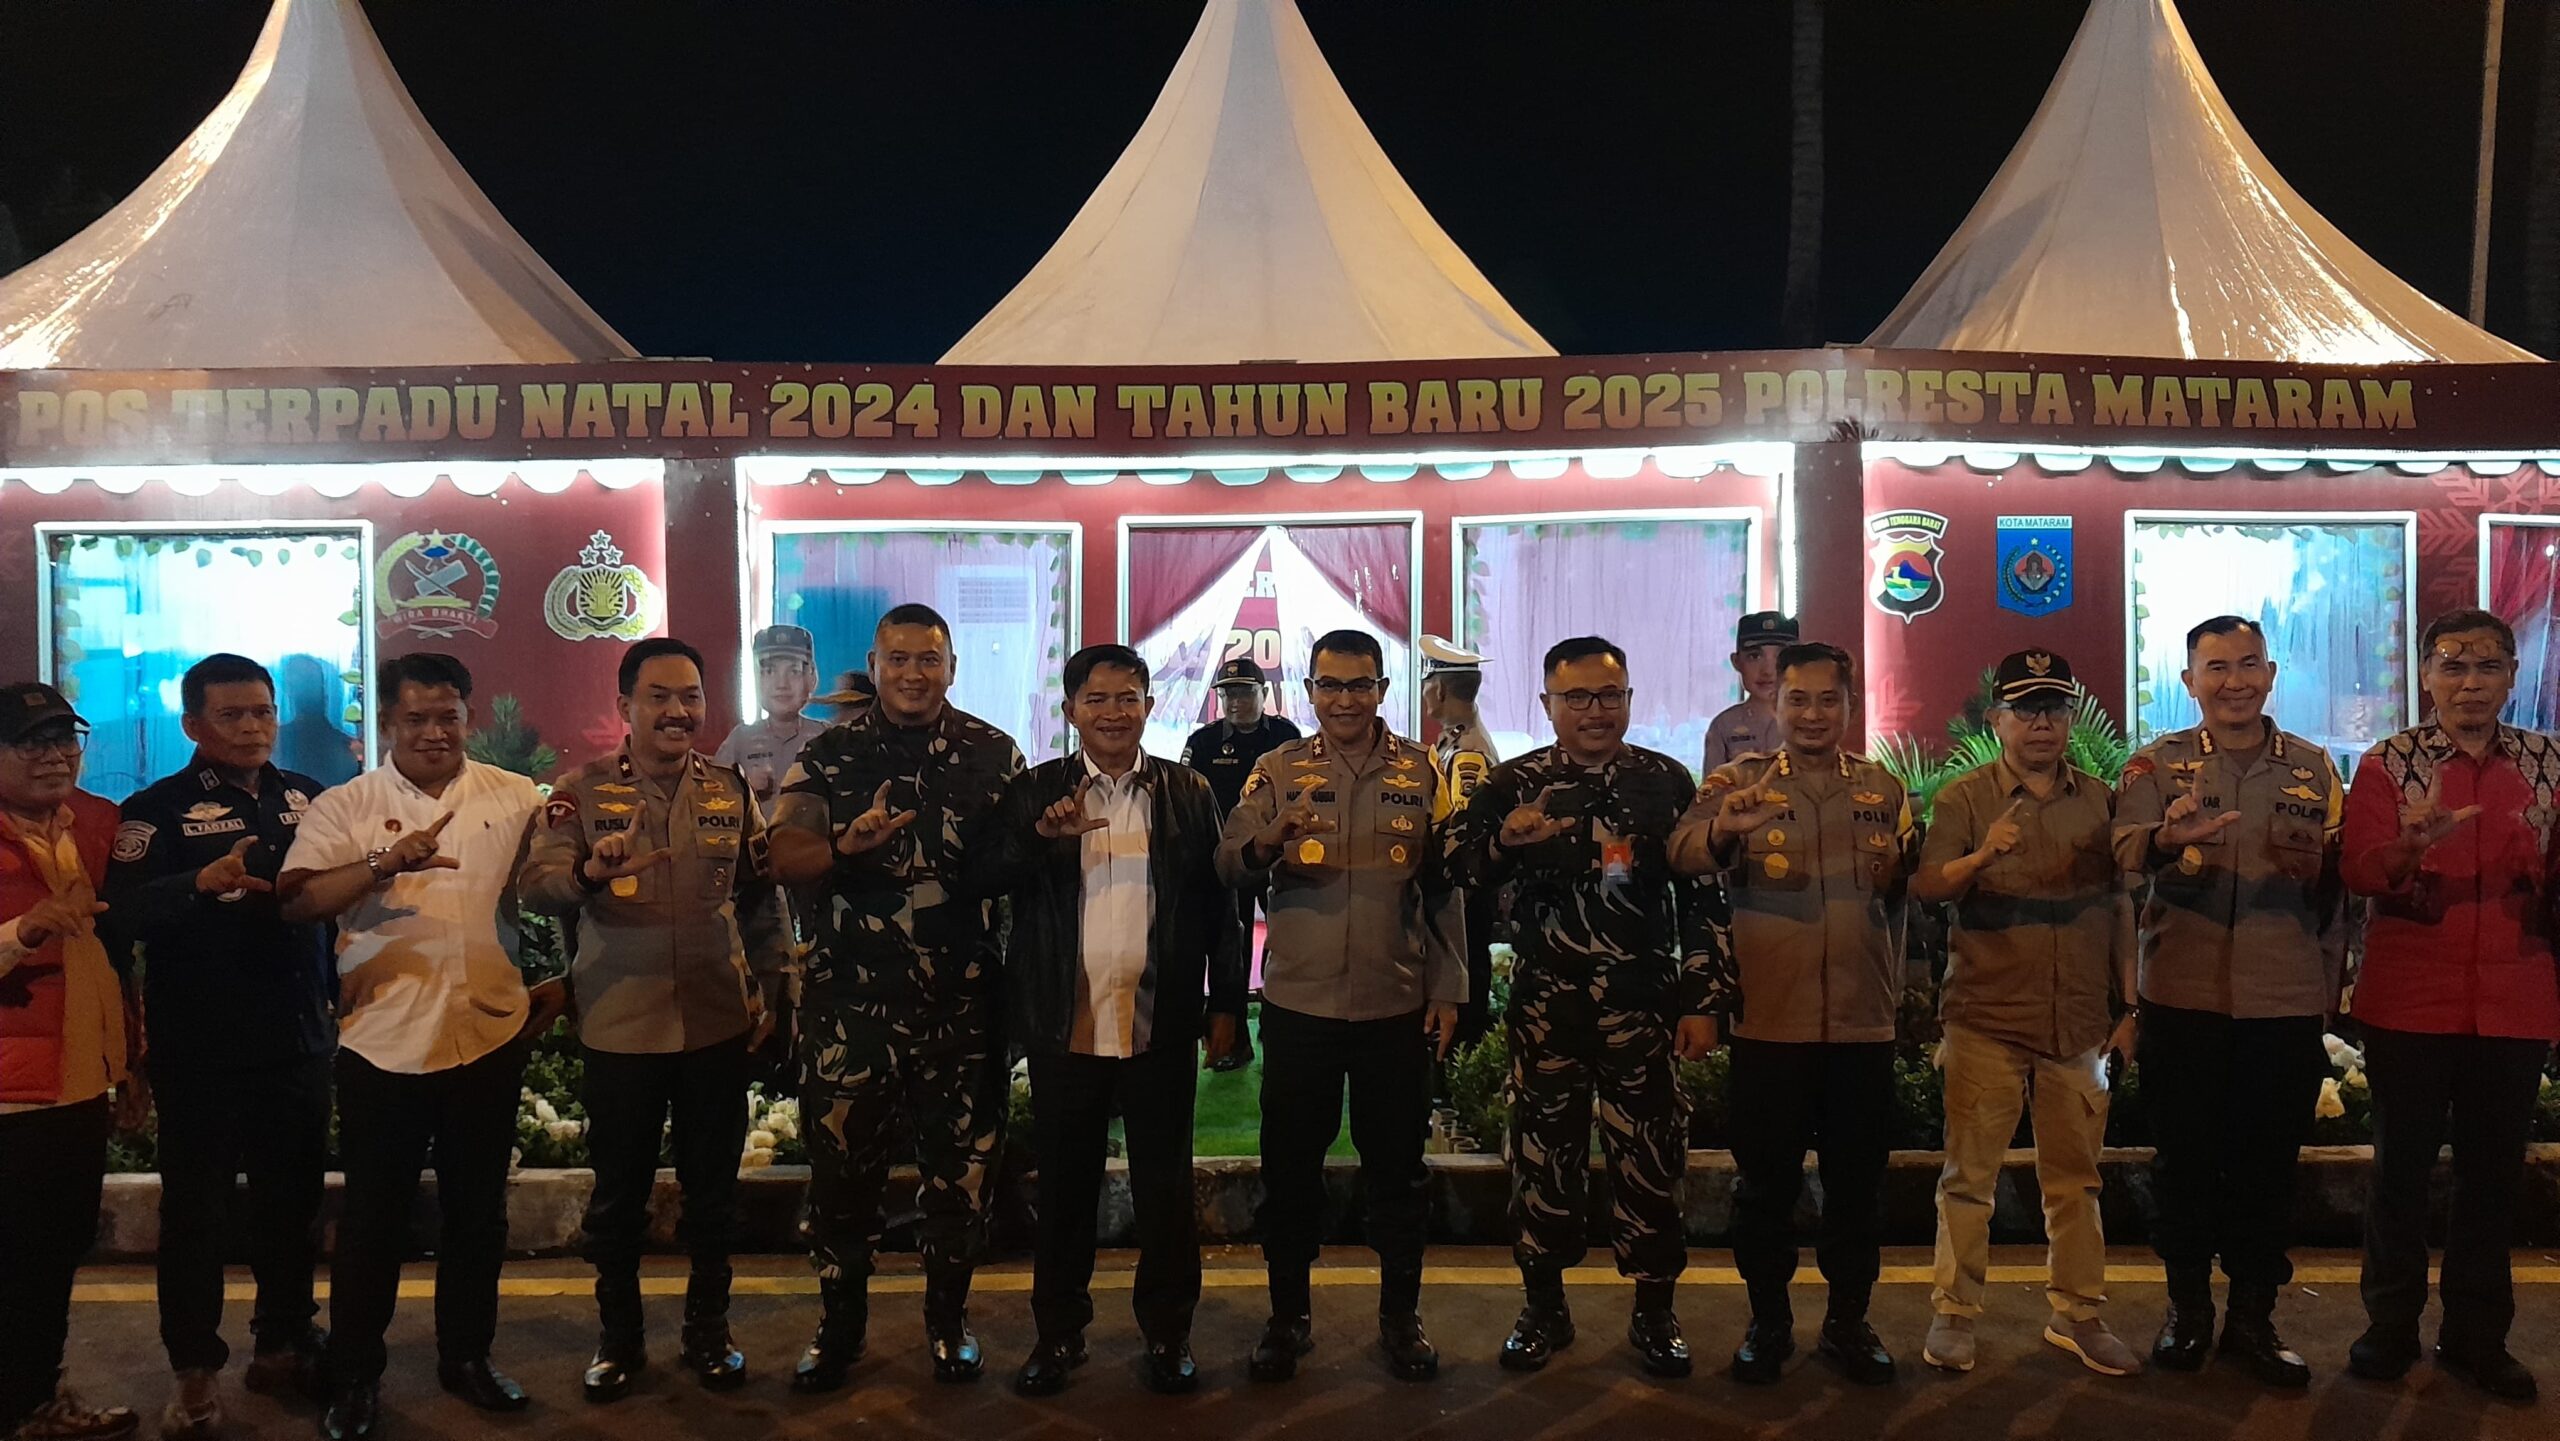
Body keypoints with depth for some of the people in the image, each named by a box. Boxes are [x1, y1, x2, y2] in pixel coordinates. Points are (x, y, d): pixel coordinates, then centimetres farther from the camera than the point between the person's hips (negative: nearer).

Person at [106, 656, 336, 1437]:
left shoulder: (307, 797, 6)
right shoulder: (159, 809, -6)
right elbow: (124, 914, -20)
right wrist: (203, 881, -34)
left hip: (299, 1039, 4)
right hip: (200, 1049, -4)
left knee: (292, 1200, 14)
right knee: (196, 1208, 5)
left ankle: (283, 1344, 29)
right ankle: (196, 1372, 17)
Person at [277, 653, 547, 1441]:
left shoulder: (516, 796, 3)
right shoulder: (343, 806, -2)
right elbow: (297, 902, -16)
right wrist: (387, 862, -29)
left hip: (490, 1036, 2)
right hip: (384, 1041, -2)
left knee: (478, 1208, 15)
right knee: (374, 1215, 9)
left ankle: (467, 1354, 31)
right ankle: (355, 1376, 24)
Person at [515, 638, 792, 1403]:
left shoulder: (732, 789, 4)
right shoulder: (583, 791, -3)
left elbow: (762, 899, 9)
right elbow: (533, 885, -14)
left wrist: (771, 989, 3)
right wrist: (589, 872, -35)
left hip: (718, 1023, 2)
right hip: (618, 1028, -2)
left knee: (713, 1186, 12)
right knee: (618, 1192, 11)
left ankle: (708, 1330, 29)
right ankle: (618, 1336, 29)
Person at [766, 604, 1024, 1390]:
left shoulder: (994, 754, 3)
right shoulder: (829, 756, 1)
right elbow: (785, 859, -9)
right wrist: (845, 844, -28)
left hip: (961, 1000, 1)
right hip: (851, 999, 0)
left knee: (959, 1167, 11)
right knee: (842, 1167, 10)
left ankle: (948, 1322, 30)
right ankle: (840, 1325, 29)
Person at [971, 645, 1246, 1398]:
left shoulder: (1190, 793, 4)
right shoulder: (1034, 790, 4)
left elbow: (1219, 903, 5)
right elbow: (988, 876, -5)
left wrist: (1226, 1004, 1)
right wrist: (1041, 835, -23)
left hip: (1162, 1024, 0)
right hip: (1065, 1025, 0)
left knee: (1165, 1185, 8)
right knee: (1064, 1185, 11)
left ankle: (1168, 1332, 23)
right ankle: (1059, 1332, 25)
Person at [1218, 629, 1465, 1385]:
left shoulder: (1420, 771, 2)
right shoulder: (1278, 770, 1)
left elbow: (1445, 885, 4)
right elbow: (1228, 867, -7)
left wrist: (1448, 988, 0)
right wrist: (1267, 842, -29)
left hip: (1397, 1004, 0)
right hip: (1298, 1003, 0)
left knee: (1396, 1166, 11)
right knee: (1290, 1166, 9)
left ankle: (1401, 1316, 27)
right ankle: (1288, 1317, 25)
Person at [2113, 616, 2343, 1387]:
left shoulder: (2314, 767, 9)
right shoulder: (2155, 764, 1)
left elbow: (2343, 884, 11)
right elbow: (2123, 858, -16)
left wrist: (2319, 868, -12)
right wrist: (2164, 840, -38)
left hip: (2287, 1002, 2)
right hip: (2183, 998, -1)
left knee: (2267, 1163, 8)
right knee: (2185, 1157, 8)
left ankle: (2253, 1316, 23)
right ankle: (2186, 1307, 24)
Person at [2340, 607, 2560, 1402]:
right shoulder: (2387, 764, -3)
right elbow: (2359, 869, -13)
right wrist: (2414, 845, -33)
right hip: (2409, 1001, -2)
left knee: (2494, 1171, 10)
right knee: (2402, 1166, 6)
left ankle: (2477, 1335, 22)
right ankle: (2390, 1327, 18)